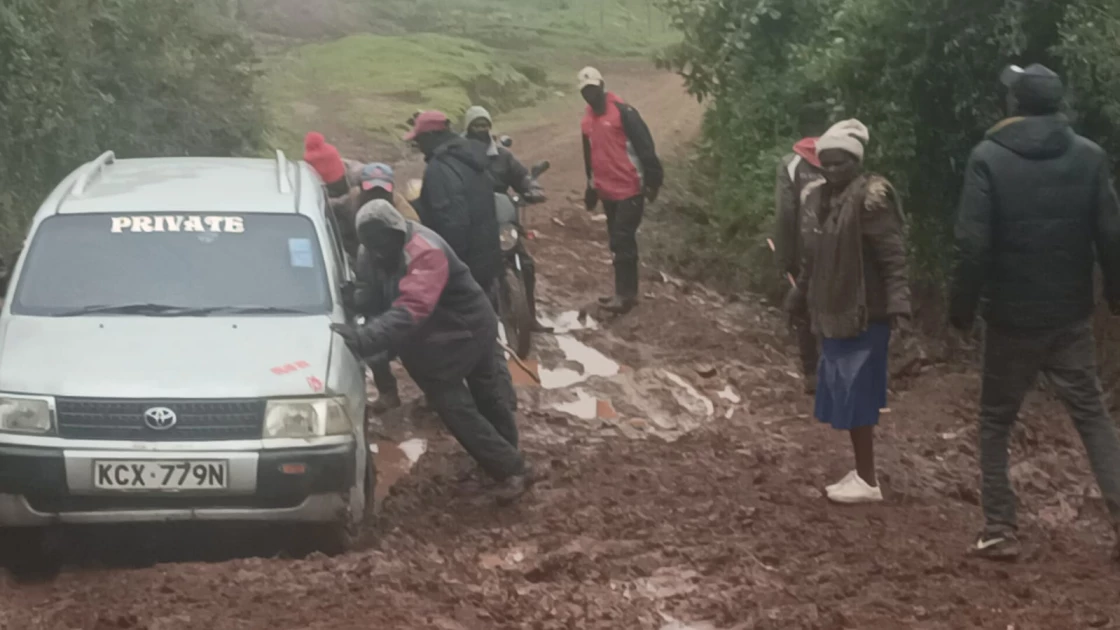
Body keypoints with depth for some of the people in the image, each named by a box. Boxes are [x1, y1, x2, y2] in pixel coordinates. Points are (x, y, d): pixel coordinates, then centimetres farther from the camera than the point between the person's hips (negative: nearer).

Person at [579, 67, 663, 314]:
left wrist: (653, 180, -17)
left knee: (622, 242, -11)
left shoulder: (623, 112, -12)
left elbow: (645, 146, -14)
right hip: (607, 191, 8)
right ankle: (628, 292, 19)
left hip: (630, 189, -8)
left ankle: (624, 295, -10)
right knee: (620, 242, 12)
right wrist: (591, 187, 27)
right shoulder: (587, 120, 12)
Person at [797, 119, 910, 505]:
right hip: (834, 312, 9)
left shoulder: (870, 198, -16)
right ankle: (861, 472, 23)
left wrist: (897, 305, -25)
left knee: (856, 396, -6)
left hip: (863, 314, -9)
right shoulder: (822, 199, 10)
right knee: (843, 395, 13)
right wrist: (802, 295, 20)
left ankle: (867, 481, 1)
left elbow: (893, 257, -19)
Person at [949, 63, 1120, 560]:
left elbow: (973, 244, -15)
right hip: (1070, 317, 2)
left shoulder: (989, 158, -11)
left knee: (996, 421, 11)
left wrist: (962, 307, -5)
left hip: (1012, 317, -2)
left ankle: (1000, 529, 7)